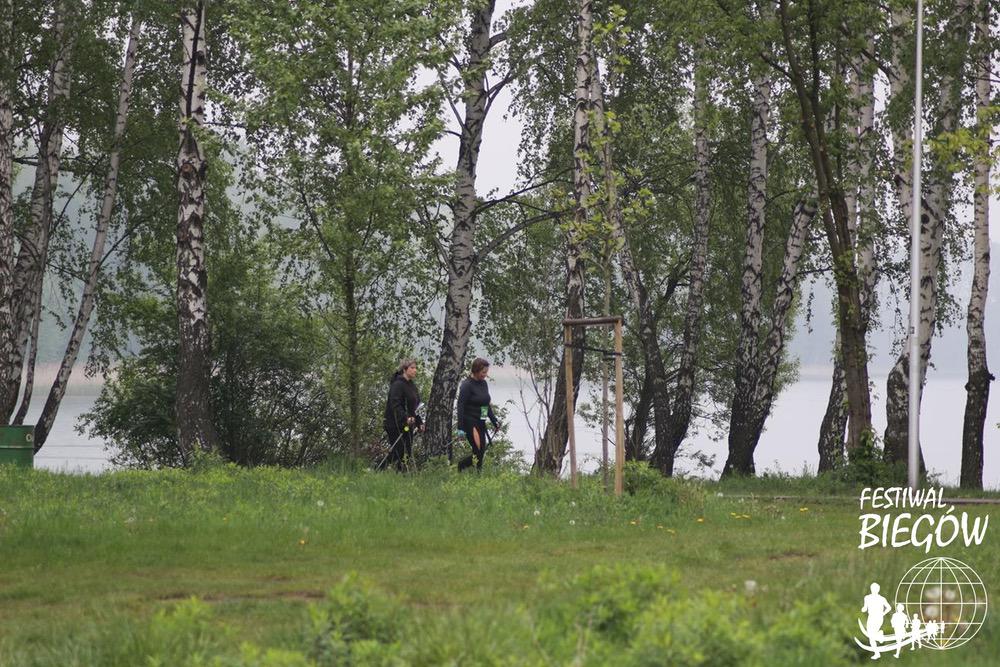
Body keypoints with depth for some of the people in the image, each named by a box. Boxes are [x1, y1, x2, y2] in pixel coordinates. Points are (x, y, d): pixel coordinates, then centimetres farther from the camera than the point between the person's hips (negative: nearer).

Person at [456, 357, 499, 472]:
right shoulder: (467, 385, -12)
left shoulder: (483, 383, 11)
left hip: (481, 423, 8)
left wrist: (494, 421, 14)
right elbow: (461, 406, -15)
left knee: (481, 452, 5)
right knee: (478, 452, -11)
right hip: (470, 423, -8)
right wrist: (461, 427, -20)